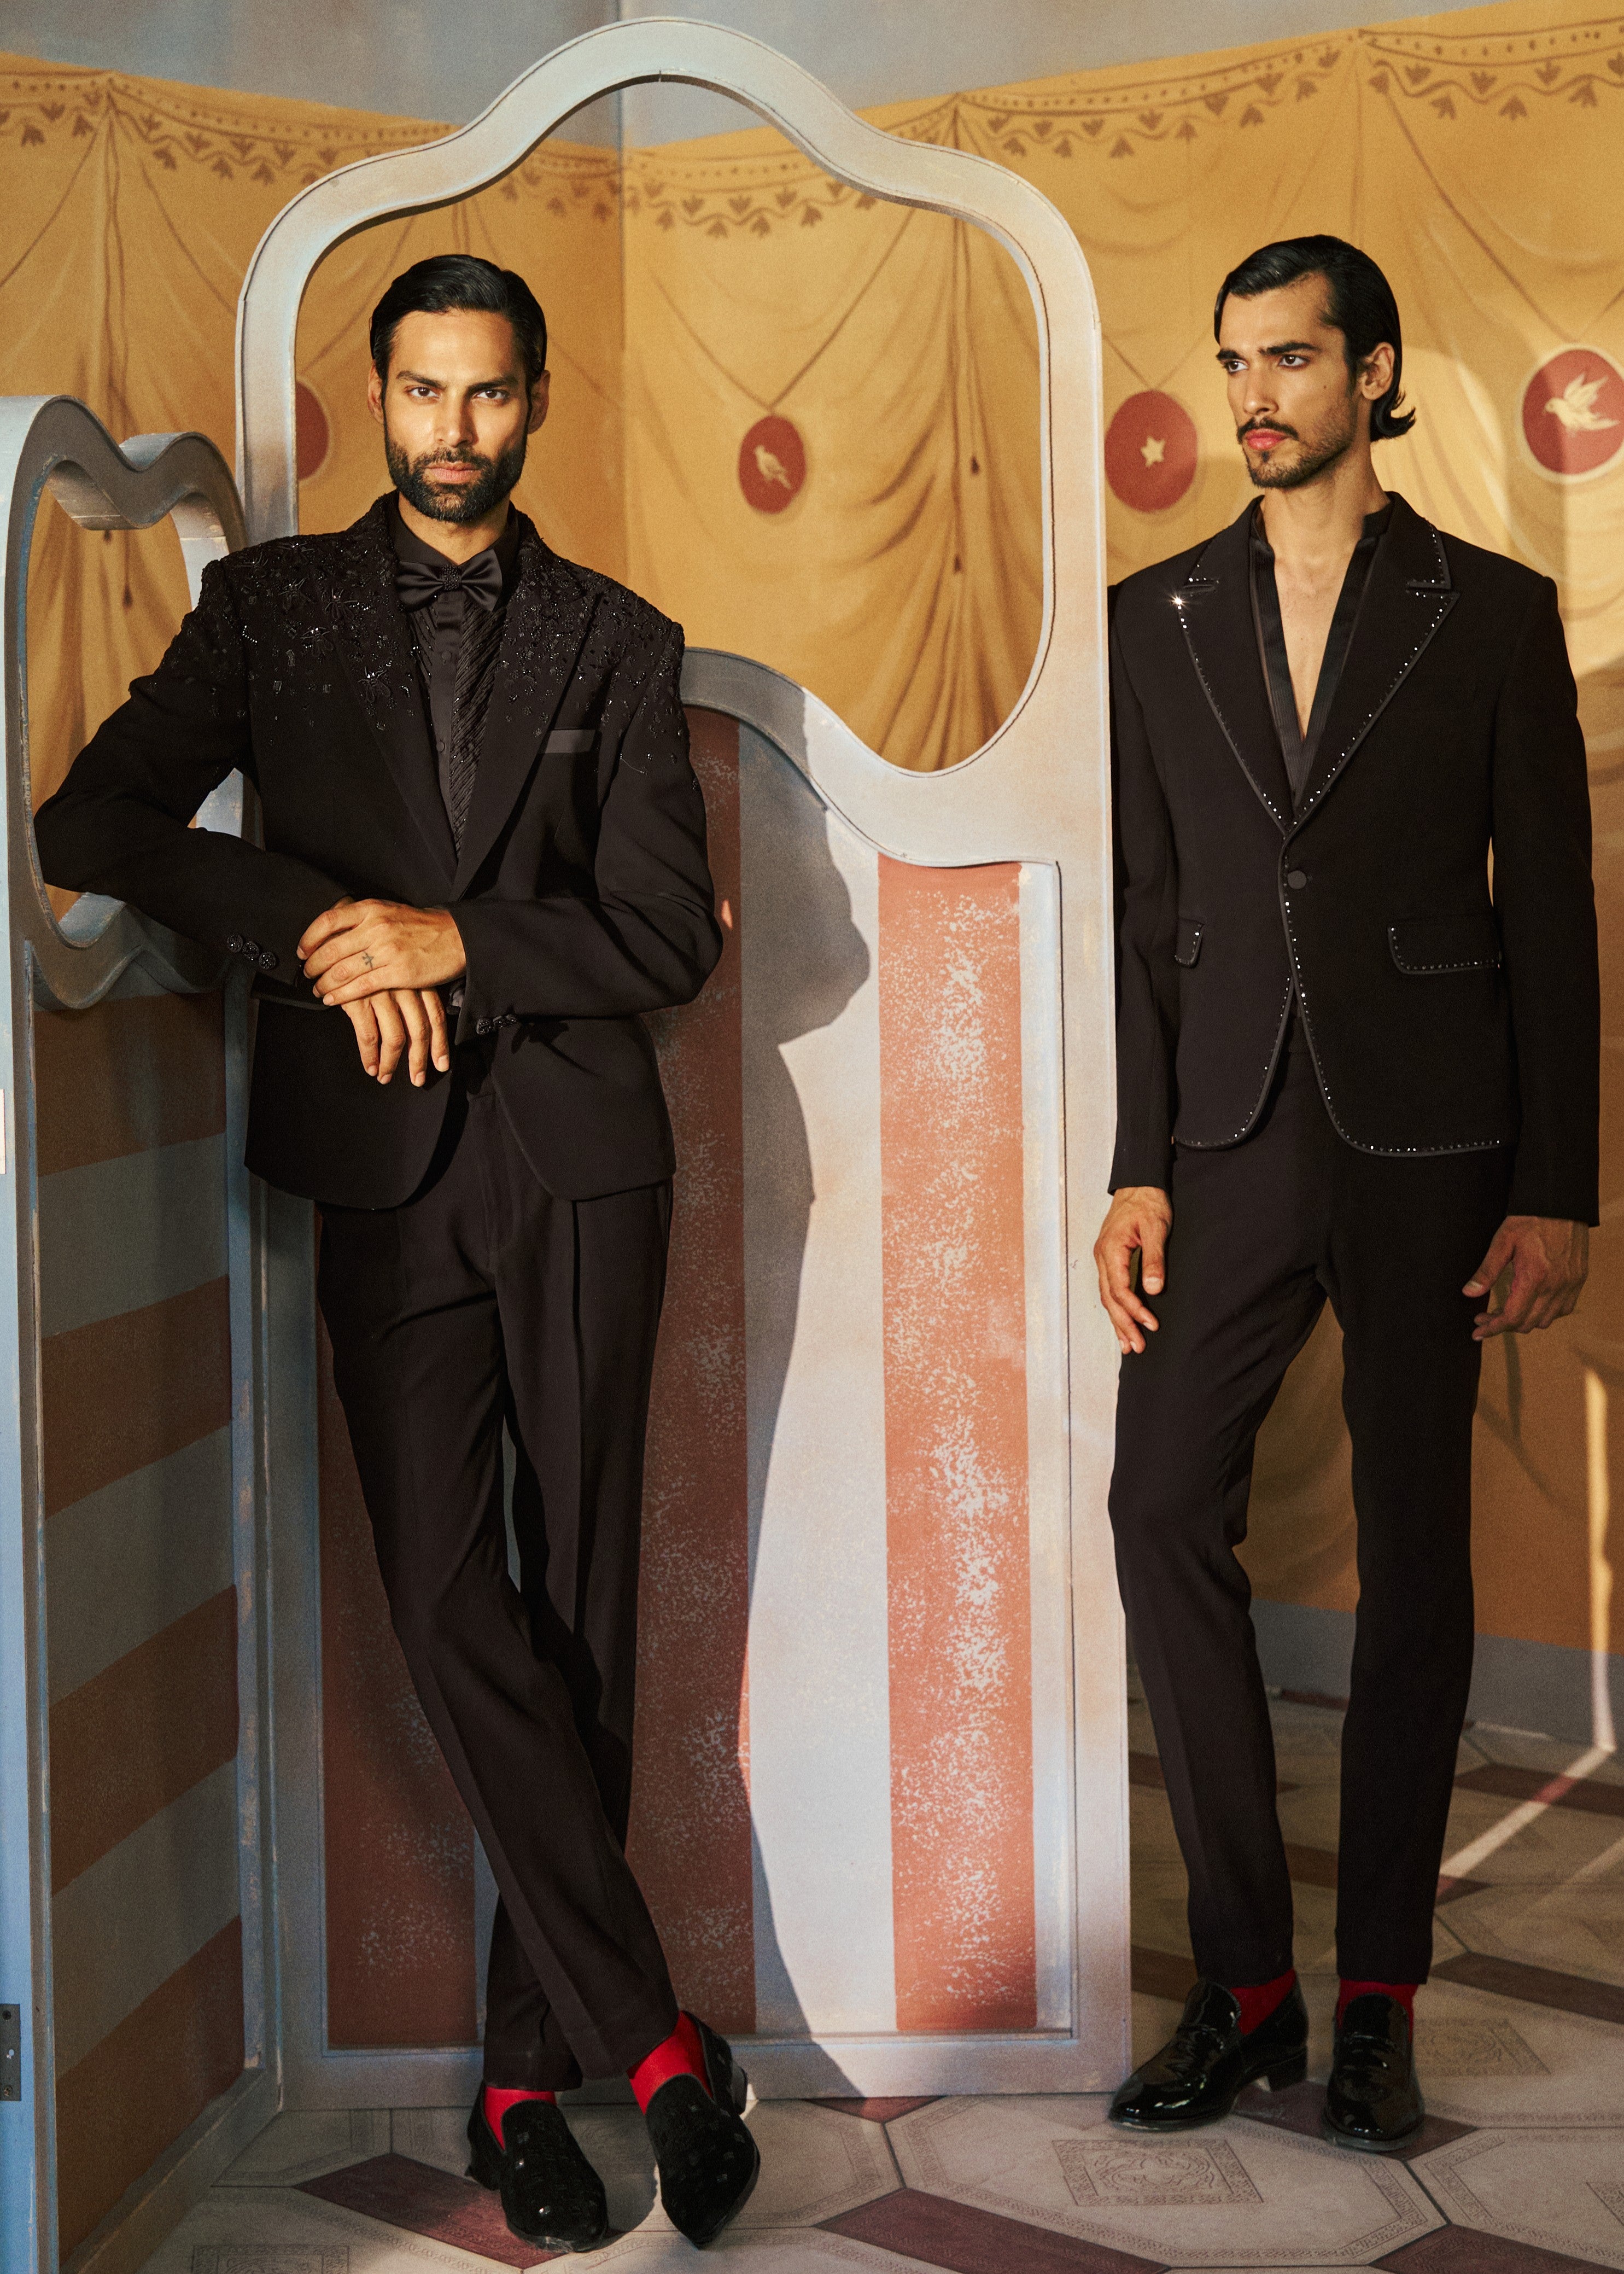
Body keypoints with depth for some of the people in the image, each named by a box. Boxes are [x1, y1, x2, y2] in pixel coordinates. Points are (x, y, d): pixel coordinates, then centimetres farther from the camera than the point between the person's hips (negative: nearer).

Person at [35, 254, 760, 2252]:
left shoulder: (615, 642, 12)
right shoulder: (270, 605, 12)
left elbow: (669, 932, 5)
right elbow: (92, 825, 4)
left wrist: (455, 940, -9)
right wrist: (311, 927, -9)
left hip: (575, 1150, 1)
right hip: (385, 1162, 0)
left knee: (578, 1603, 1)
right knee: (448, 1601, -10)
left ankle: (529, 2074, 13)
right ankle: (654, 2039, -1)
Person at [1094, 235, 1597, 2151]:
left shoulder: (1494, 615, 3)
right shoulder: (1156, 618, 10)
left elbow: (1551, 914, 1)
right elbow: (1142, 911, 8)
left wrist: (1553, 1190, -5)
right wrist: (1137, 1171, 1)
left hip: (1429, 1145, -2)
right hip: (1236, 1139, 3)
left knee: (1416, 1553, 3)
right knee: (1166, 1513, -4)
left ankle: (1377, 1999, 15)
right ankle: (1245, 1982, 9)